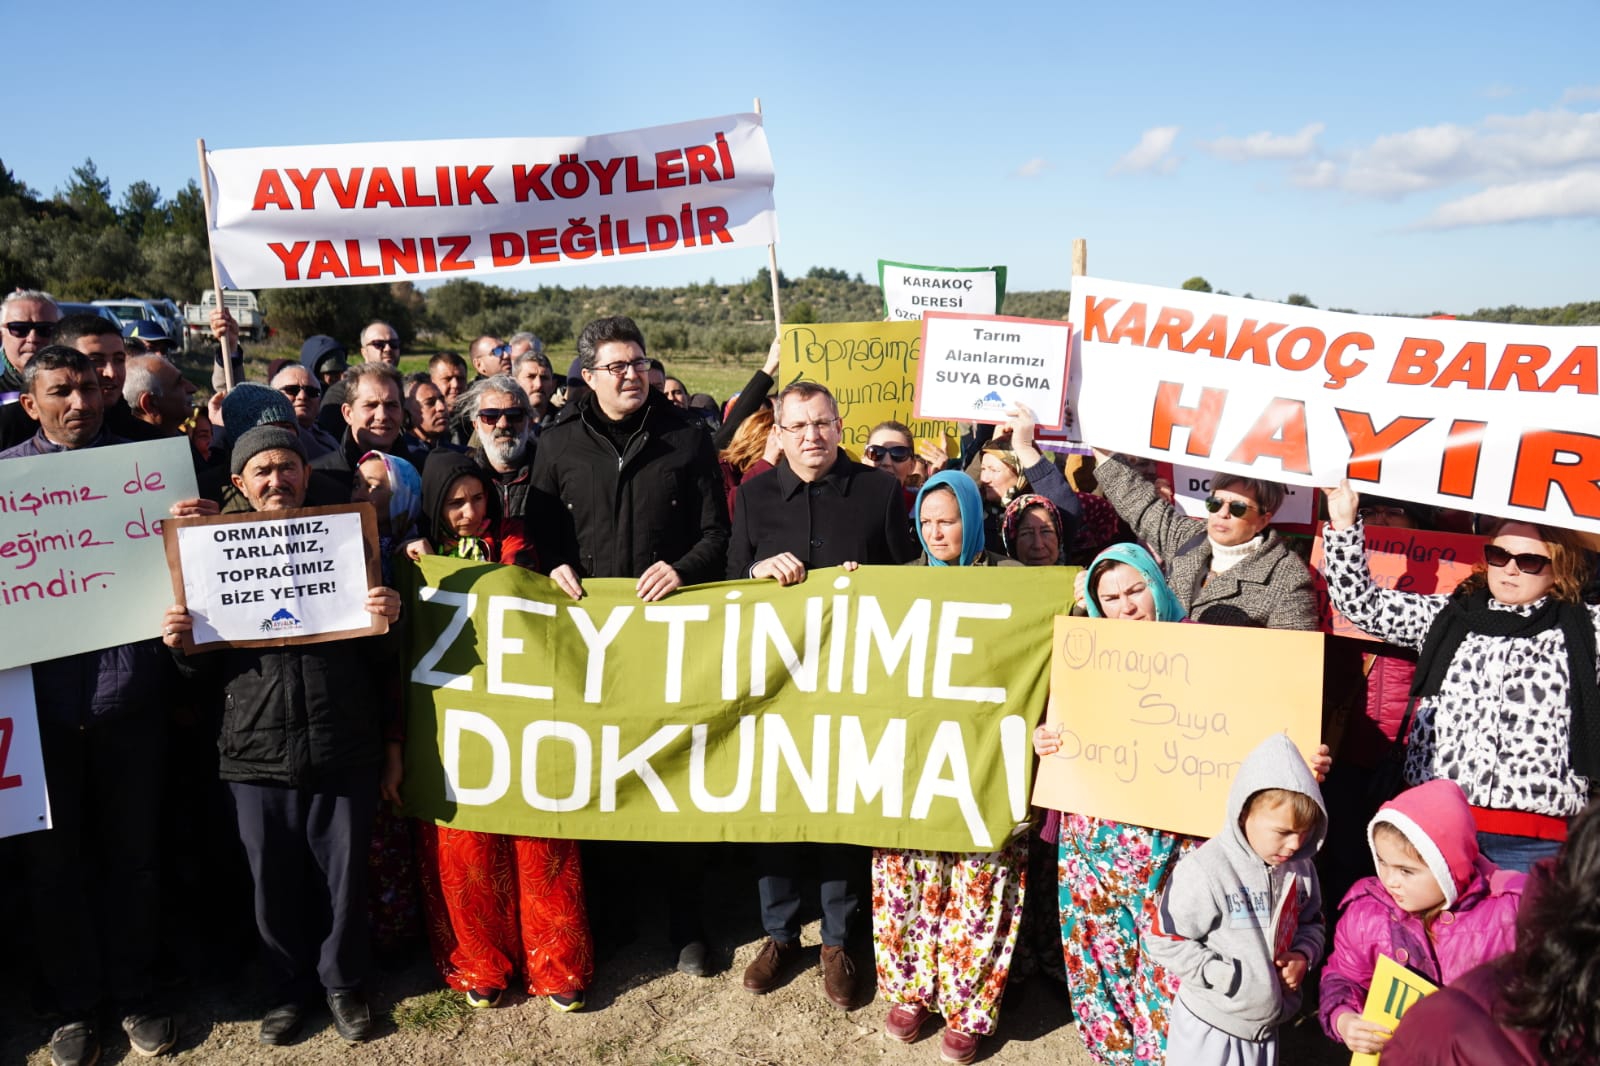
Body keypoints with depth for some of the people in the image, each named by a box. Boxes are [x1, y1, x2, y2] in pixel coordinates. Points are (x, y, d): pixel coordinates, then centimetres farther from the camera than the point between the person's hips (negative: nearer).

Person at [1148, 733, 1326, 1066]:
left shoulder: (1300, 868, -3)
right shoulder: (1204, 870, -23)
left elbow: (1311, 923, 14)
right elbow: (1166, 944, -18)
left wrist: (1304, 955, -7)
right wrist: (1234, 979, -20)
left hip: (1266, 1027, 6)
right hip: (1210, 1029, -5)